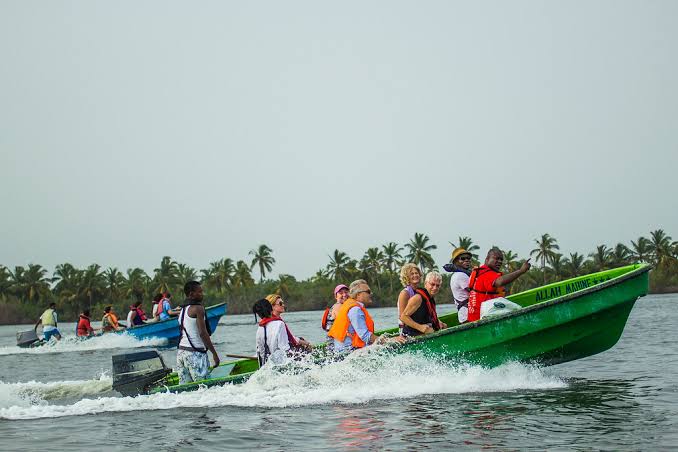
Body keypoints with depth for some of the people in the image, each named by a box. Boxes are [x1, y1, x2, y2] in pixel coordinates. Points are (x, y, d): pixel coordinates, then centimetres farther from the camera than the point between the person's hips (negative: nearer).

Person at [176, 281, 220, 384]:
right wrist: (214, 353, -13)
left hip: (181, 351, 8)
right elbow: (203, 333, -16)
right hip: (194, 353, -8)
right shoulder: (198, 308, -10)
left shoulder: (182, 309, 15)